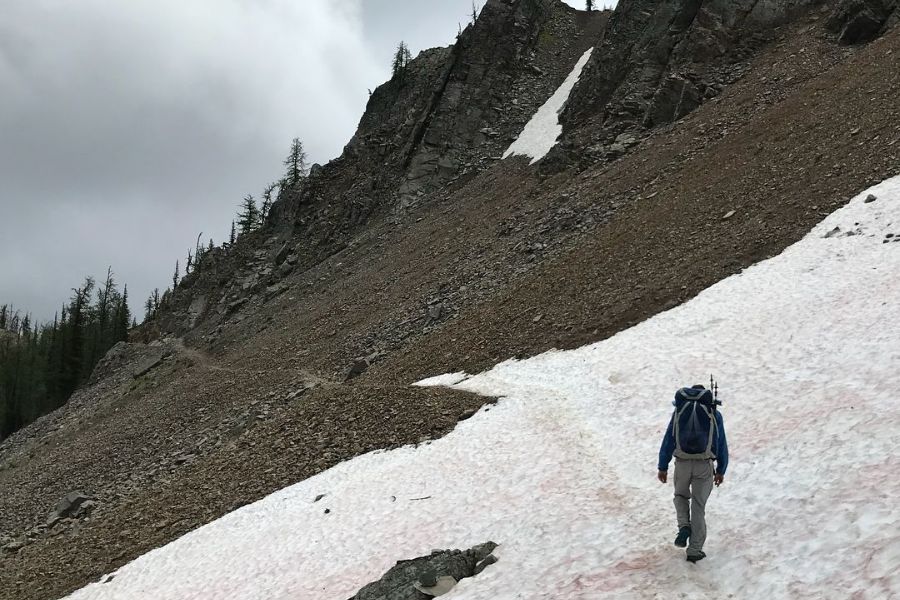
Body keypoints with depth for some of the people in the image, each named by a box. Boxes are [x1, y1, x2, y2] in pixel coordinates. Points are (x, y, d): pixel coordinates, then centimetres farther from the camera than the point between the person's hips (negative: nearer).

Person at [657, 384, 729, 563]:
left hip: (682, 464, 0)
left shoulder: (679, 410, 5)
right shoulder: (714, 414, 4)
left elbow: (668, 440, 3)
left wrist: (662, 467, 7)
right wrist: (721, 470, 15)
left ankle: (684, 526, 1)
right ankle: (694, 550, 9)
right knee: (698, 506, 9)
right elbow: (722, 444, 6)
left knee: (681, 496, 26)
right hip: (704, 466, 0)